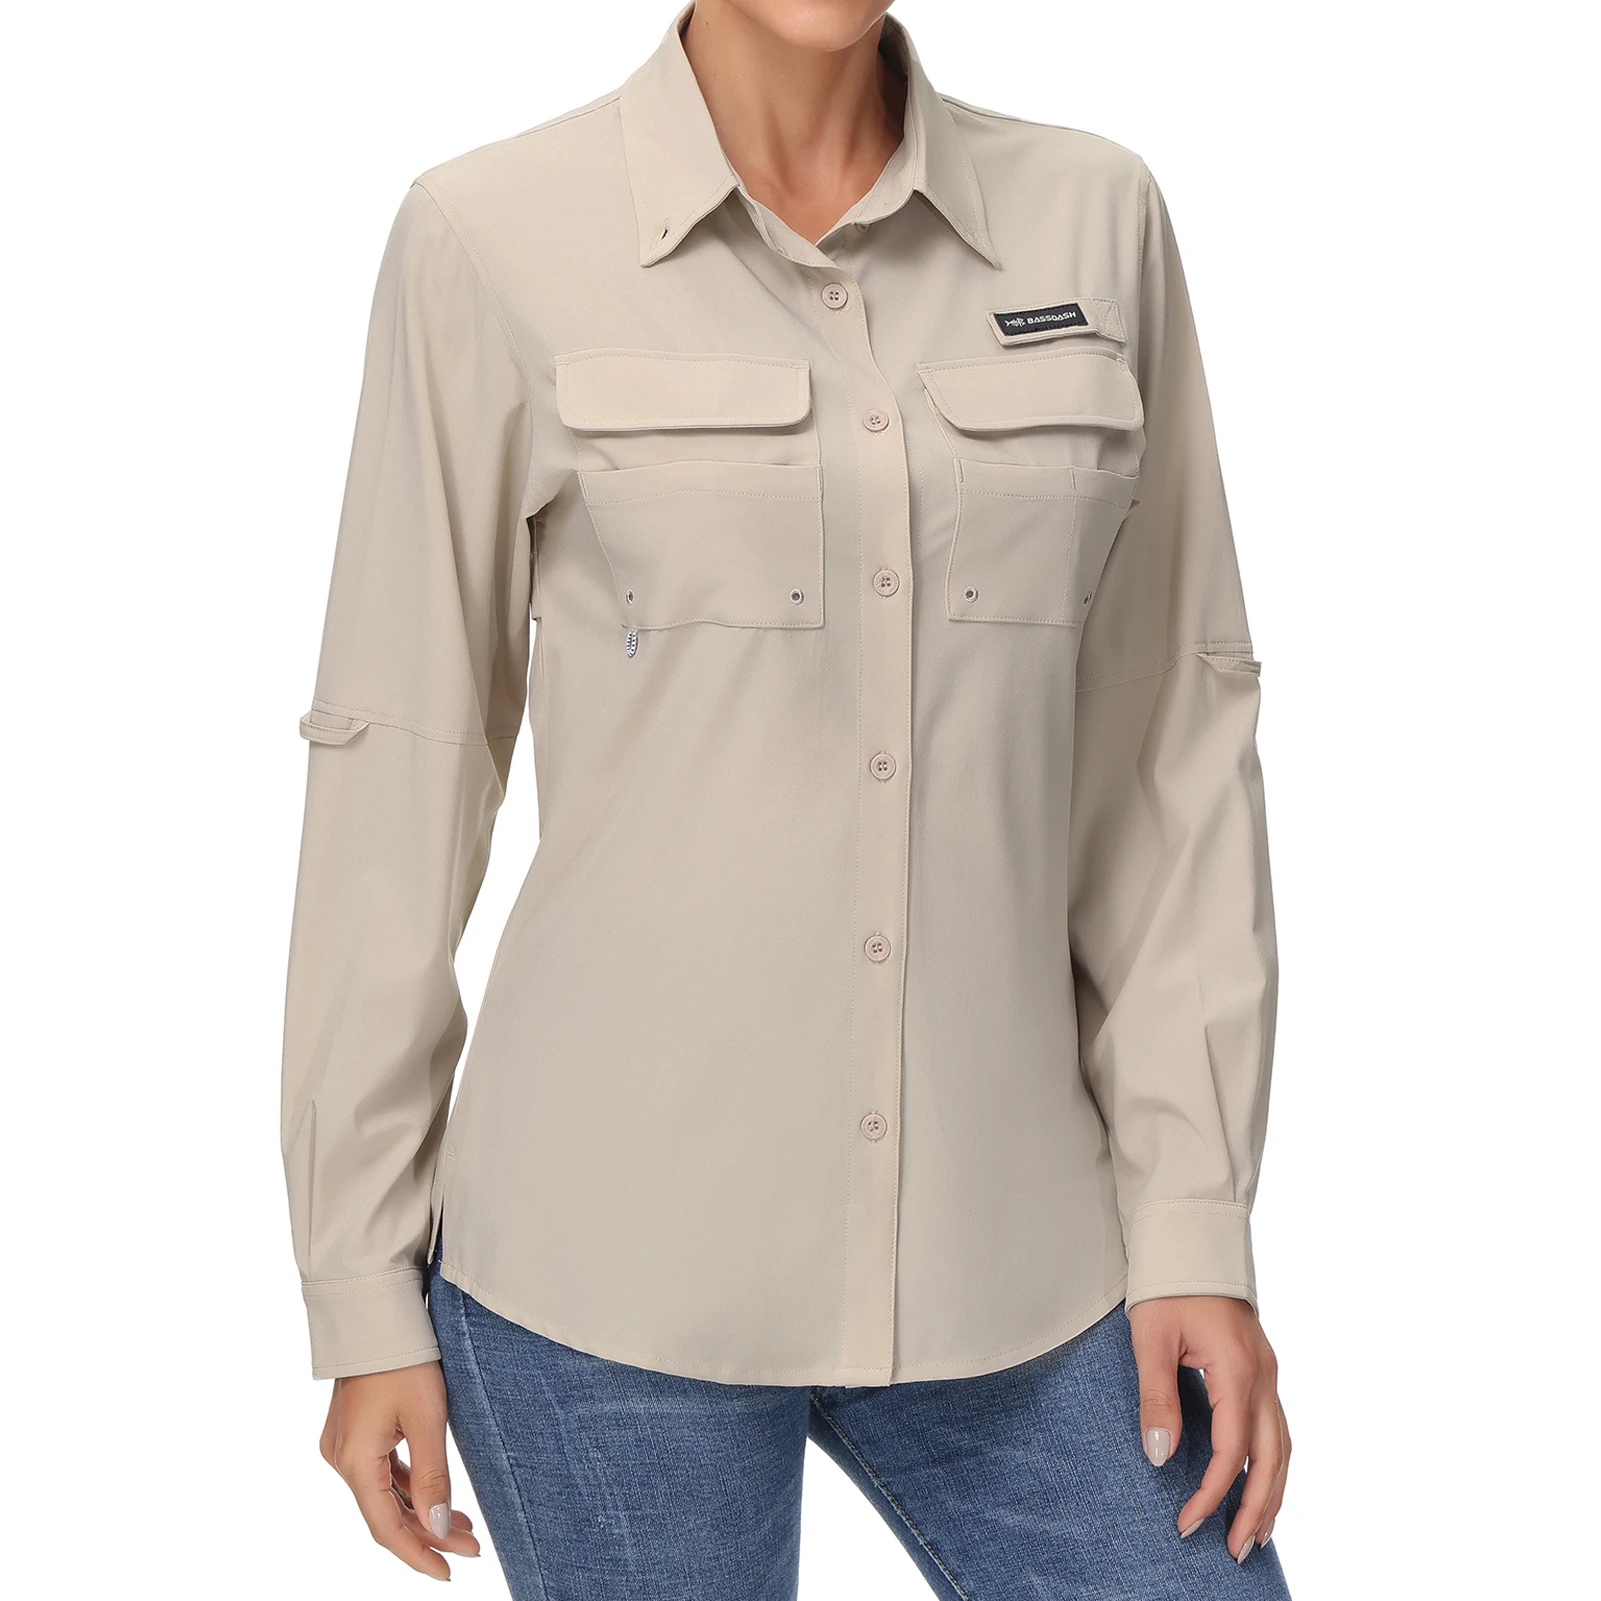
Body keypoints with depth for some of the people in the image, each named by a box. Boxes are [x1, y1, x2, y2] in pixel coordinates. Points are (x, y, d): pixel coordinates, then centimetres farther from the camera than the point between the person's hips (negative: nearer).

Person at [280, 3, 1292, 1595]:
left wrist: (1195, 1212, 1)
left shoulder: (1093, 216, 3)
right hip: (619, 1249, -2)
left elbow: (1171, 732, 5)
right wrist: (363, 1285, 0)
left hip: (1006, 1258, 3)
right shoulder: (493, 239, -5)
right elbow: (398, 755, -2)